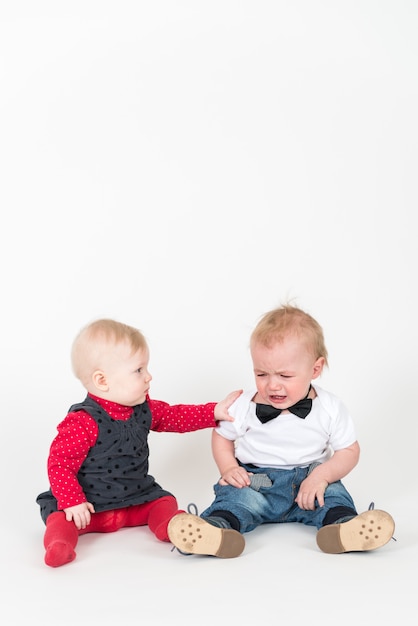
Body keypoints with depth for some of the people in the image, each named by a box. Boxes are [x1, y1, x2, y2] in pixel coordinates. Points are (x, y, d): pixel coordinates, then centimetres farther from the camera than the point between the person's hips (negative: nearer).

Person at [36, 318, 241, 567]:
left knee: (164, 501, -6)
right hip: (89, 505, -6)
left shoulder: (143, 409, -1)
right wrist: (72, 502, -30)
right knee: (62, 517, -28)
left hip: (136, 497, 6)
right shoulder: (82, 423, -24)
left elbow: (174, 416, 12)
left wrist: (215, 412, 3)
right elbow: (59, 464, -22)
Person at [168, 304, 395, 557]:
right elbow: (222, 436, 12)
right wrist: (229, 468, -8)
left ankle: (344, 525, -54)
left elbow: (349, 451, 0)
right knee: (236, 496, -29)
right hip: (253, 480, -1)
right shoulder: (245, 405, -3)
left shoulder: (330, 409, -5)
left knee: (333, 493, -26)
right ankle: (215, 529, -57)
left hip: (309, 481, 1)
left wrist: (322, 475, -19)